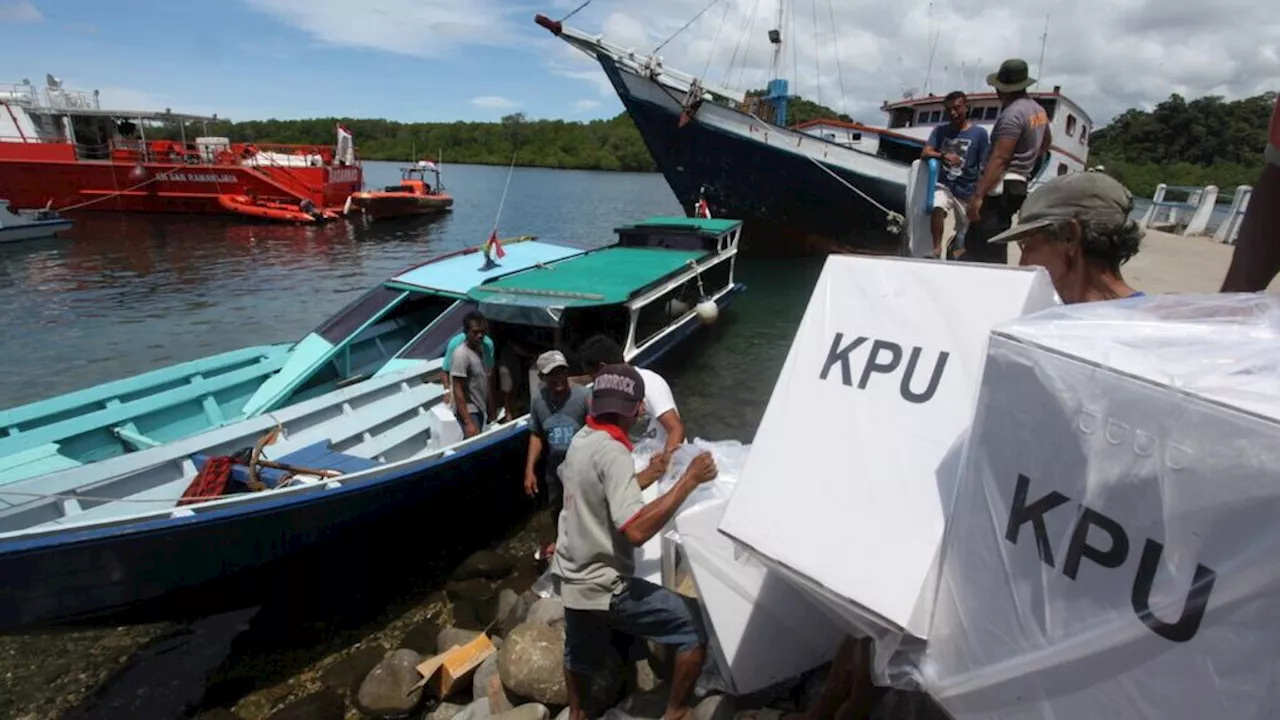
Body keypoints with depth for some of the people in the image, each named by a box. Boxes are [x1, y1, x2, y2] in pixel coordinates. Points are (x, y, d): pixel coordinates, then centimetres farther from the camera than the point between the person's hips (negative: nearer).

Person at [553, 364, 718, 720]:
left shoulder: (580, 441, 2)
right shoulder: (612, 451, -24)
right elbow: (637, 530, -33)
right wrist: (689, 479, -29)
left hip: (575, 580, 9)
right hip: (606, 587, -9)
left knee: (580, 654, 31)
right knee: (696, 626, 3)